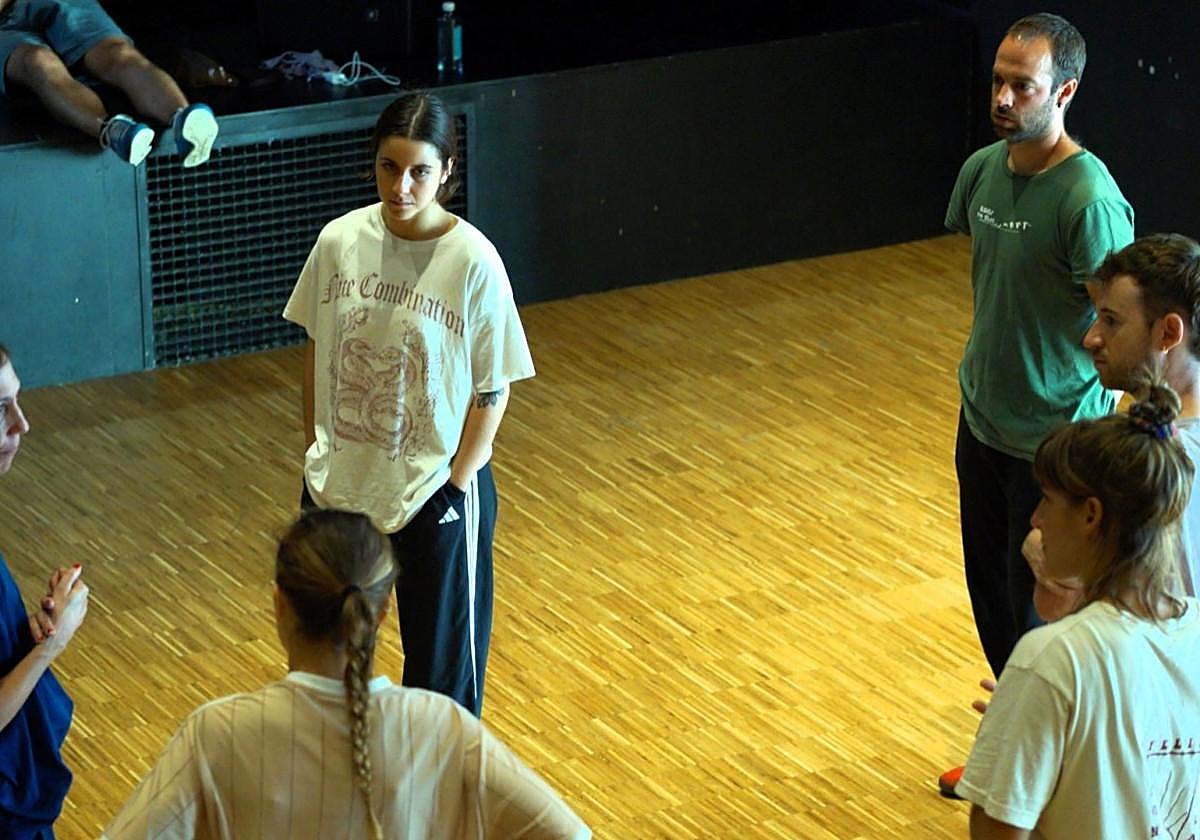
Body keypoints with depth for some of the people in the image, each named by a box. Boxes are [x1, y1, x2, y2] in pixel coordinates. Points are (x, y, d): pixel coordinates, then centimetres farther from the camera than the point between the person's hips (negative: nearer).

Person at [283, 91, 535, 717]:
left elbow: (494, 389, -10)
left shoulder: (472, 261, -17)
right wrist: (314, 452, 6)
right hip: (339, 480, 4)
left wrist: (456, 485, -12)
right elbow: (316, 351, 6)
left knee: (441, 654, 11)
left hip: (434, 490, -4)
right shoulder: (341, 240, -6)